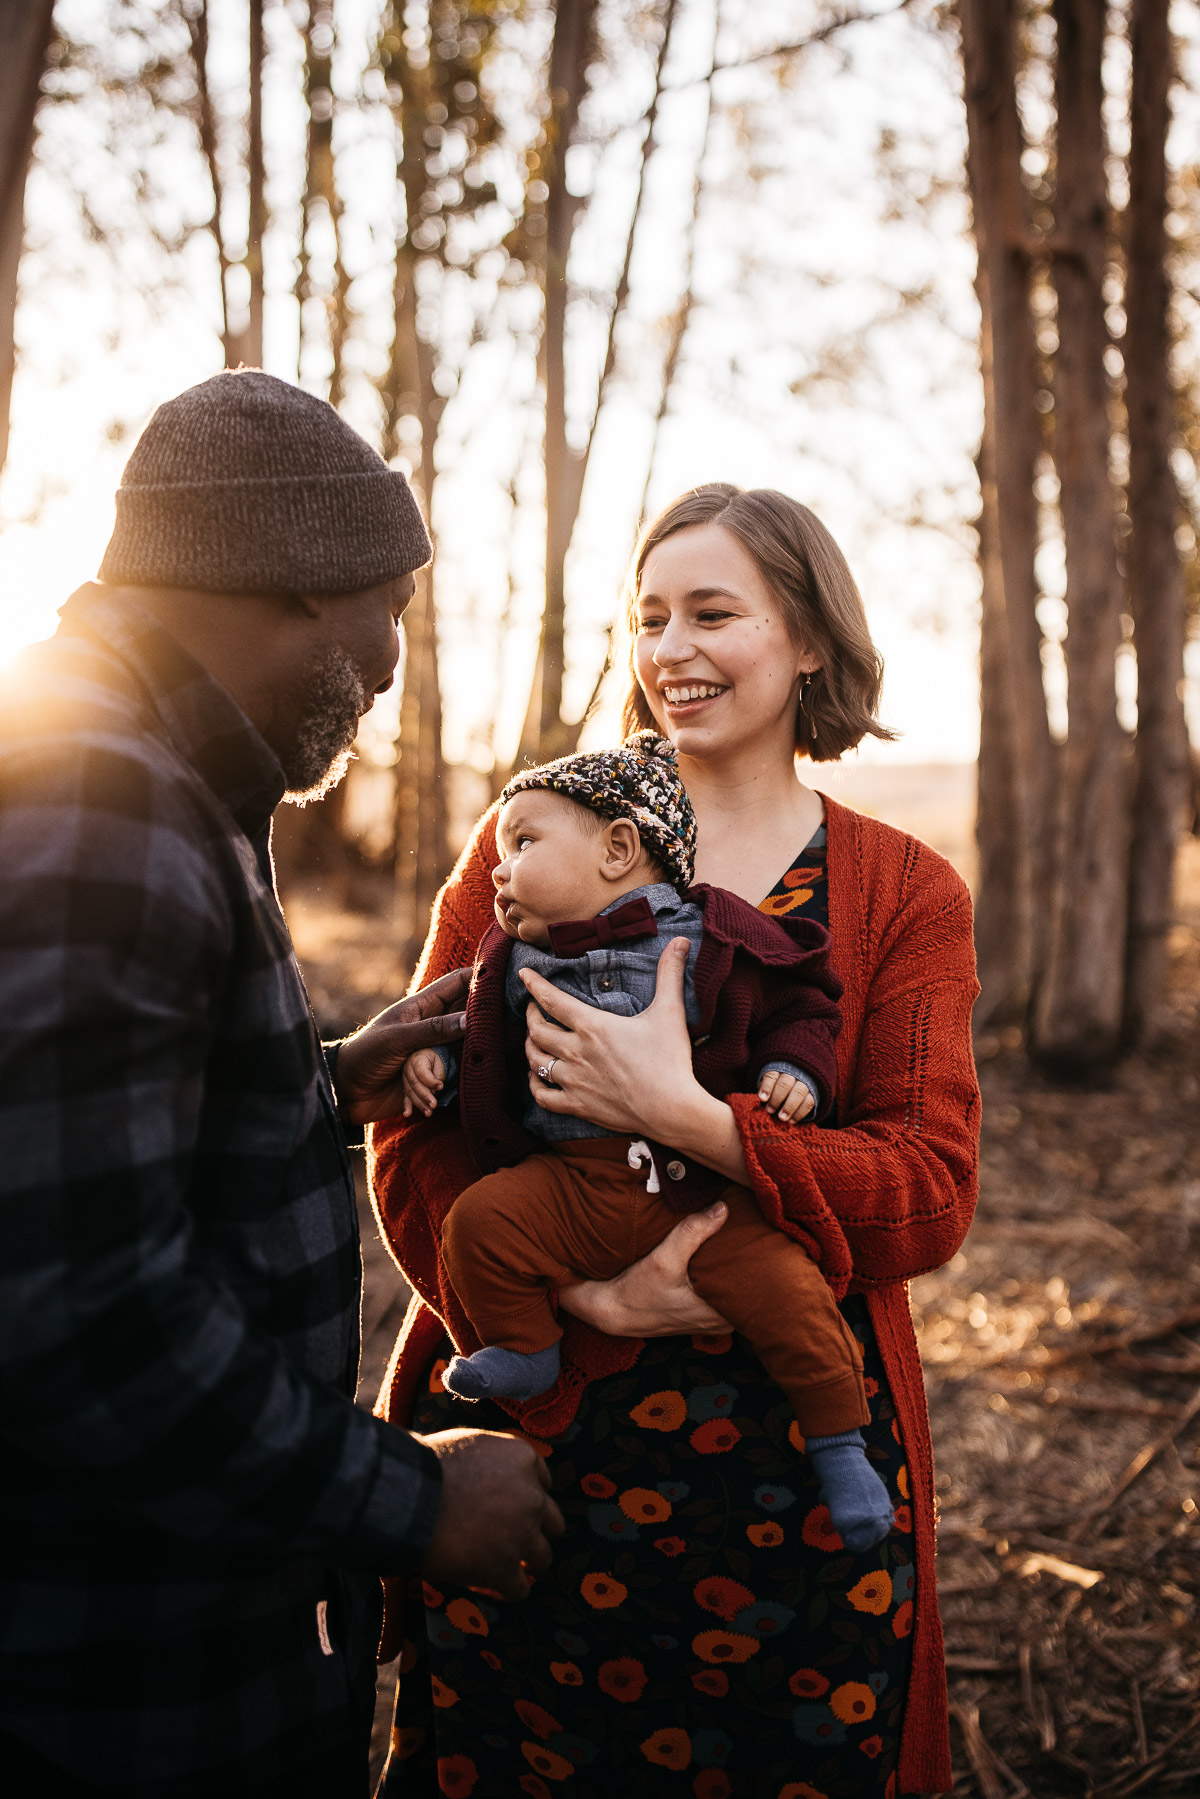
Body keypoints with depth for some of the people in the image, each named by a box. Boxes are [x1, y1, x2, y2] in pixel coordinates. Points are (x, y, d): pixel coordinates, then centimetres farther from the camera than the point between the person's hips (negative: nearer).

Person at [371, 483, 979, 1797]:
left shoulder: (906, 895, 3)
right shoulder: (528, 843, 4)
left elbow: (931, 1192, -6)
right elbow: (411, 1134, -1)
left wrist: (686, 1116, -22)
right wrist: (580, 1293, -18)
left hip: (791, 1455, 0)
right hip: (520, 1422, 1)